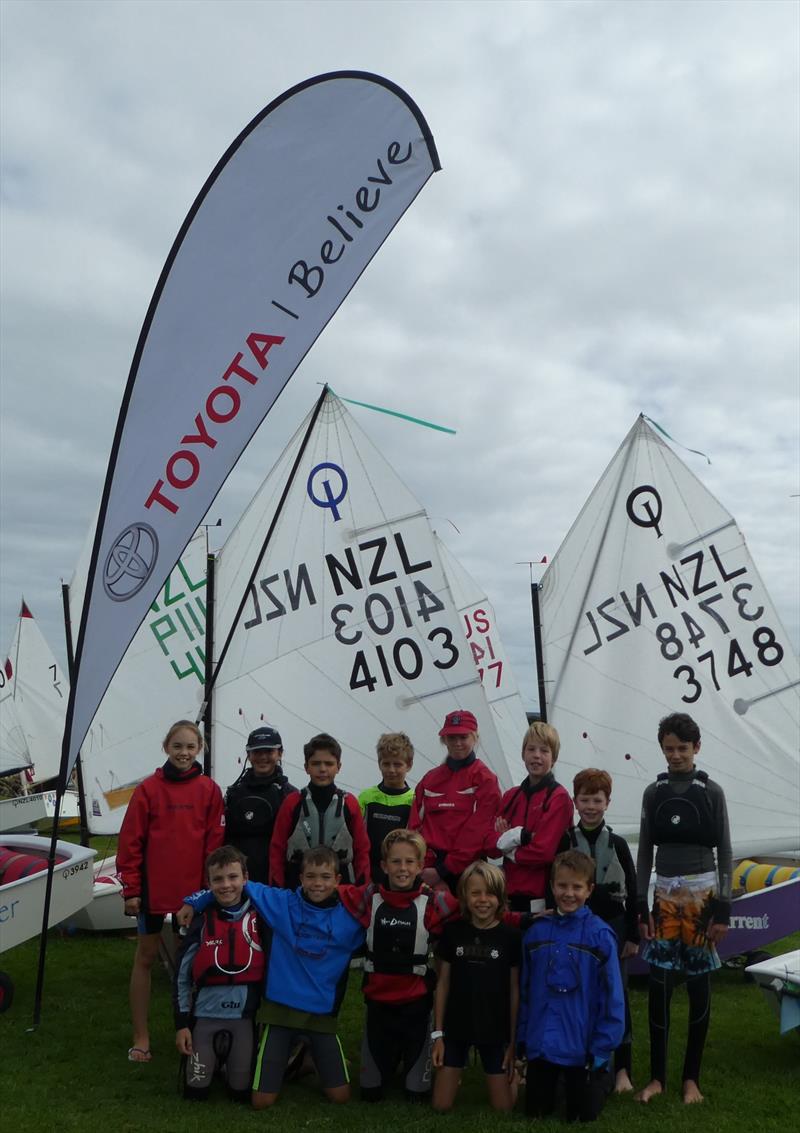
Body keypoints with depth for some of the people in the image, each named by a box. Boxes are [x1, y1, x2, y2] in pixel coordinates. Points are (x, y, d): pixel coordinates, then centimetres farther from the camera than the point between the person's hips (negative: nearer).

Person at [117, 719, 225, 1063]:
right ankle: (141, 1036, 23)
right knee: (145, 957, 10)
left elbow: (215, 842, 0)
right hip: (153, 888, -1)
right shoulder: (149, 789, -6)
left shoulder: (209, 790, -3)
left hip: (194, 889, 1)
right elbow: (130, 842, -5)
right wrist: (130, 889, -6)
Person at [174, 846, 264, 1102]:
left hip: (245, 1017, 0)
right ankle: (213, 1060, 32)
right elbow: (182, 976, 1)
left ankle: (234, 1067, 34)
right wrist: (181, 1024, -2)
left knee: (241, 1092, 4)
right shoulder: (202, 922, -4)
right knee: (195, 1091, 3)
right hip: (205, 1016, 0)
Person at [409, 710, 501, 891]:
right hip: (429, 872, 3)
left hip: (466, 869, -3)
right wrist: (424, 866, -7)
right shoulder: (429, 780, 12)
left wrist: (443, 870, -13)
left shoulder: (485, 780, -2)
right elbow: (415, 826, 7)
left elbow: (477, 831, -10)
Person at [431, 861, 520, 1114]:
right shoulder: (453, 932, -6)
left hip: (496, 1031, -1)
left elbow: (515, 990, -3)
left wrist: (513, 1040, -2)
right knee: (441, 1107, 4)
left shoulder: (510, 936, -9)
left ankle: (509, 1077, 34)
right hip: (456, 1028, 1)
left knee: (503, 1109, 5)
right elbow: (443, 983, 1)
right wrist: (438, 1033, 0)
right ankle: (456, 1073, 33)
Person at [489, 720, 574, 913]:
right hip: (510, 894, 6)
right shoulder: (511, 796, 11)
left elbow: (543, 850, -17)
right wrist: (518, 835, -15)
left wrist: (509, 850, -2)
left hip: (541, 899, -6)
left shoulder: (559, 798, -8)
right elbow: (490, 845, 3)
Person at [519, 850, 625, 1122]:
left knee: (582, 1117, 10)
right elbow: (525, 991, 4)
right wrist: (522, 1039, 3)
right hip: (540, 1045, 3)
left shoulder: (600, 935, -12)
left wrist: (601, 1050, -13)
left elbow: (612, 997, -11)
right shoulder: (536, 932, -2)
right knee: (535, 1113, 14)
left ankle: (599, 1075, 39)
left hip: (583, 1048, -3)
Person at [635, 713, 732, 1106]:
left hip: (703, 893, -2)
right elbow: (645, 851, 6)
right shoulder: (653, 792, 4)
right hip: (665, 895, 2)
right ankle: (657, 1076, 11)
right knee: (659, 984, -1)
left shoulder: (711, 791, -3)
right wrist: (640, 906, 2)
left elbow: (724, 851, -2)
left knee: (698, 984, 4)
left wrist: (723, 907, -7)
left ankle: (692, 1077, 18)